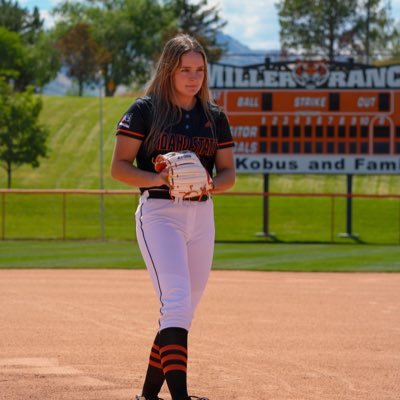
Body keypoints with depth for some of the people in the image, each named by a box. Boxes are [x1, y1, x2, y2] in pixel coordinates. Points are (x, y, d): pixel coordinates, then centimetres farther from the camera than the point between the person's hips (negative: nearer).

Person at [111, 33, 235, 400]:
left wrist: (207, 183, -11)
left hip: (202, 215, 6)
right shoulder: (145, 110, -3)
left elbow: (228, 173, 11)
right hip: (158, 213, -5)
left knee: (184, 310, 8)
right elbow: (119, 167, -5)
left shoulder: (215, 117, 11)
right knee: (177, 299, -21)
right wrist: (158, 179, -22)